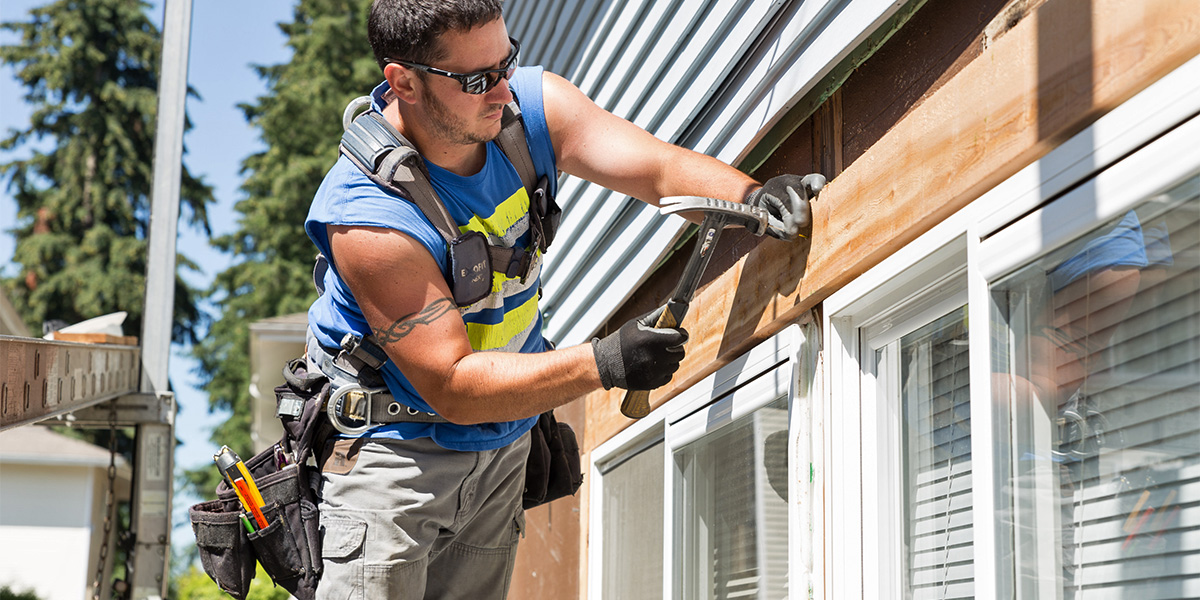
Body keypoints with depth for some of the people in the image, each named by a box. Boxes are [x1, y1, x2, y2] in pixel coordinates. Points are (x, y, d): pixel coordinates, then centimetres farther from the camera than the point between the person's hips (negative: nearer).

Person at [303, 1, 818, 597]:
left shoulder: (530, 106, -12)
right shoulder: (365, 215, -30)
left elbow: (664, 168, -17)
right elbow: (450, 385, -30)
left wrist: (751, 196, -38)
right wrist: (603, 363, -37)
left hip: (501, 442, 6)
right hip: (390, 451, -6)